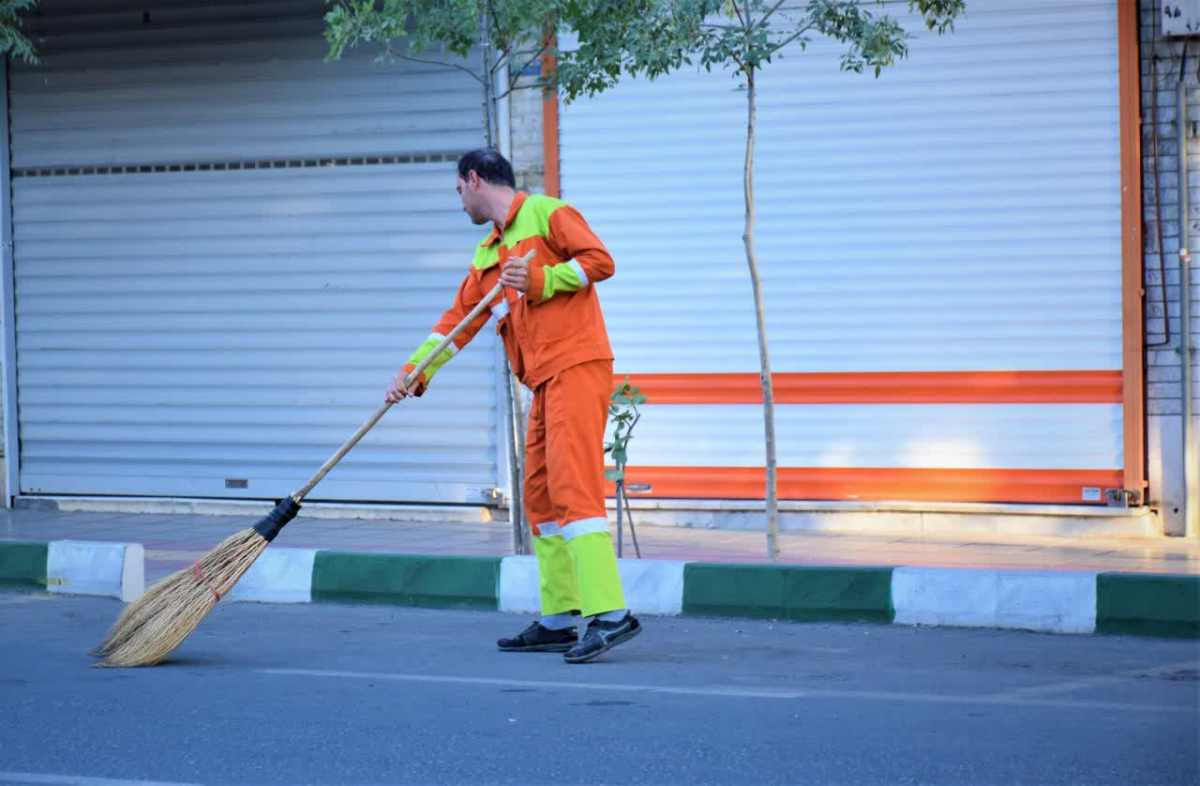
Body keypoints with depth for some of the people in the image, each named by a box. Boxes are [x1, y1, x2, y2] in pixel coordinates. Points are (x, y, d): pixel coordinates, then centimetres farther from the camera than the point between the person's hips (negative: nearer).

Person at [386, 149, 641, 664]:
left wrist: (539, 280, -16)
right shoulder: (487, 257, 23)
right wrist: (414, 371, 7)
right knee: (539, 497, 9)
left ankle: (610, 615, -23)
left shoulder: (545, 213, 0)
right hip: (545, 381, 9)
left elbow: (600, 260, -8)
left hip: (577, 366, -9)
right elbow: (457, 319, 17)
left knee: (572, 487, -18)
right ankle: (558, 621, 13)